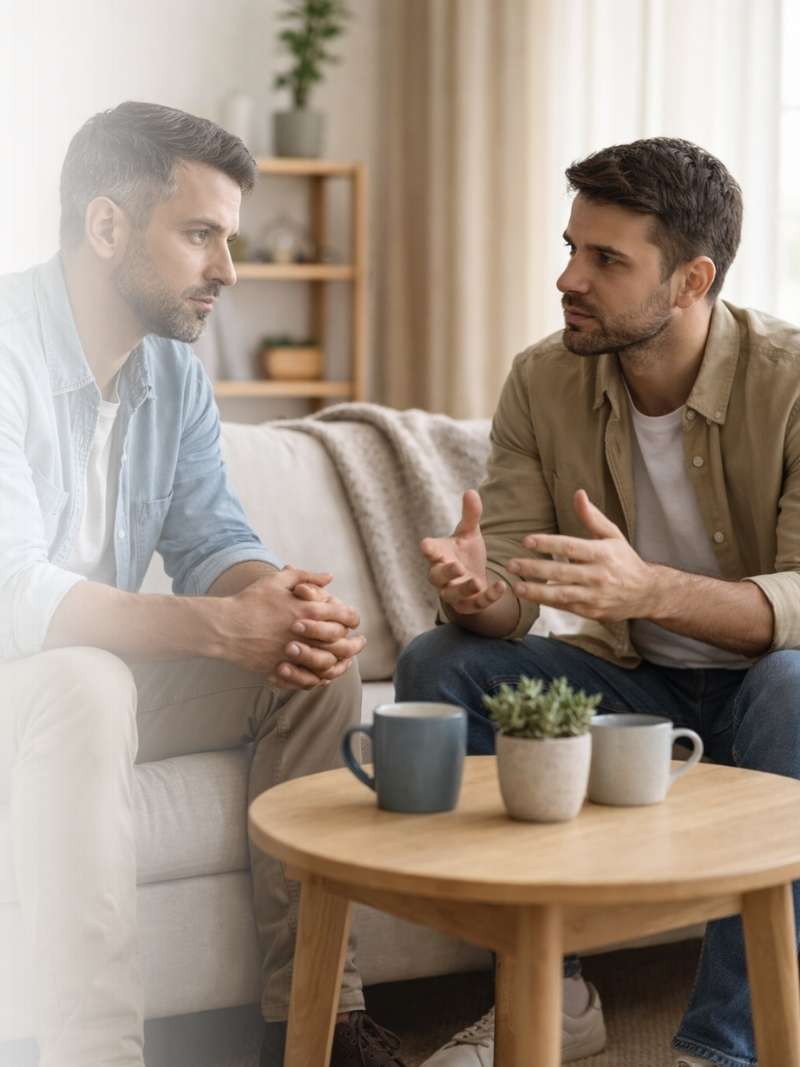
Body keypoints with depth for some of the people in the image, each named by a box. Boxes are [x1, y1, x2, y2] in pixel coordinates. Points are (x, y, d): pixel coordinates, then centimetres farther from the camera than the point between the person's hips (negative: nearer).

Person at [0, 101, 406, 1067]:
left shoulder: (173, 370, 5)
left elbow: (213, 543, 3)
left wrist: (279, 603, -21)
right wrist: (219, 627, -35)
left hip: (97, 675, 8)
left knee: (317, 668, -6)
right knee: (83, 684, -37)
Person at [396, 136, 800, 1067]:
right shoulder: (543, 382, -7)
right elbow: (509, 597, -8)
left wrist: (648, 587, -47)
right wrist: (476, 590, -35)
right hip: (628, 678, 5)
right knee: (434, 665, -17)